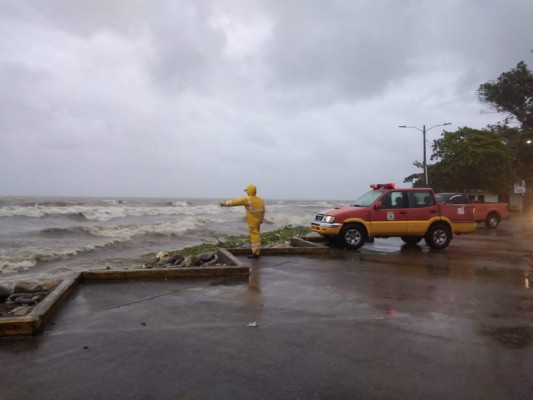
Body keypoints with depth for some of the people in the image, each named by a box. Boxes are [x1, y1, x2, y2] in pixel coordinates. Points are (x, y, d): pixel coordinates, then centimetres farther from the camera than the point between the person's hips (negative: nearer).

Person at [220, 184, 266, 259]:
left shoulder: (247, 199, -15)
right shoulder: (260, 200, 7)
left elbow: (236, 202, -11)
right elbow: (263, 211, 13)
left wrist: (225, 203, -2)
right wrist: (261, 220, 23)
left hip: (252, 221, -8)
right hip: (258, 221, 8)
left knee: (254, 235, -5)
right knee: (257, 235, 18)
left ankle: (256, 253, -1)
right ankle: (257, 251, 27)